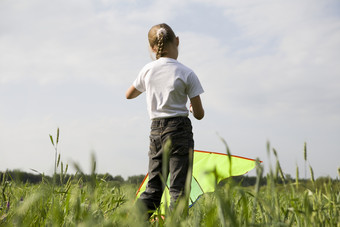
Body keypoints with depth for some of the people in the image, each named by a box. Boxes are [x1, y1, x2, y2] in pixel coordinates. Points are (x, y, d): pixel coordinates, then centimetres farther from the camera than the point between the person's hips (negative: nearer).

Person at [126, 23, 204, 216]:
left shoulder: (148, 70, 3)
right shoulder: (186, 74, -7)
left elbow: (129, 95, 21)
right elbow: (199, 114, -4)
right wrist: (194, 109, 19)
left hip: (155, 131, 4)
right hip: (179, 130, -4)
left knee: (153, 187, 12)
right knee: (178, 188, -1)